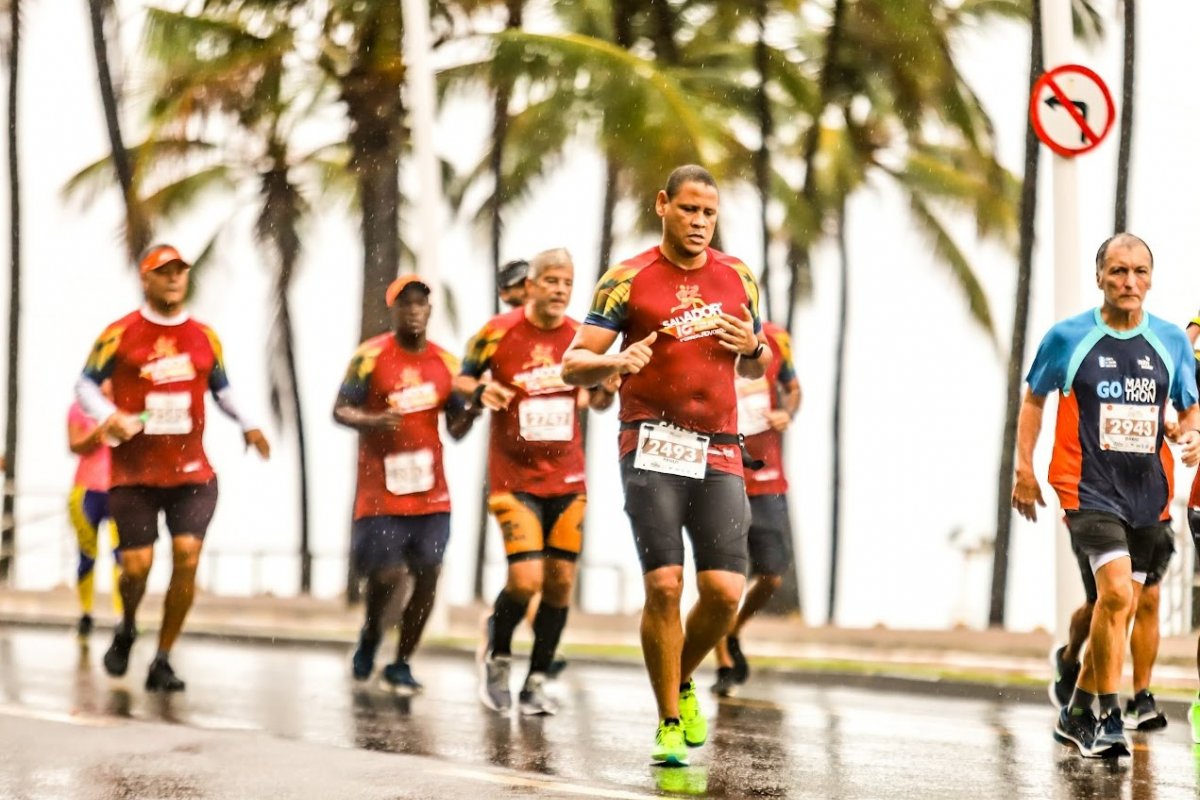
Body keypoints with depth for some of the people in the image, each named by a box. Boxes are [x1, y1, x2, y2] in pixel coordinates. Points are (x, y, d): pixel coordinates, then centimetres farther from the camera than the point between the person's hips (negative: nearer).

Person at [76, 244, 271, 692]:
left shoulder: (204, 337, 10)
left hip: (191, 471, 2)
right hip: (133, 472, -2)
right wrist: (109, 417, -17)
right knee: (137, 563, -5)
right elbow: (86, 385, 2)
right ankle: (126, 630, 30)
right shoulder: (120, 334, 0)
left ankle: (163, 660, 0)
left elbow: (221, 388, 22)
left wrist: (246, 425, 6)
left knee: (188, 555, -13)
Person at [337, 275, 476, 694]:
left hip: (431, 491, 4)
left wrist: (472, 411, -7)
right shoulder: (371, 356, -4)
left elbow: (456, 427, 15)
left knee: (427, 577, 0)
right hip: (381, 489, -4)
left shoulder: (447, 363, 8)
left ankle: (400, 665, 14)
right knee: (386, 574, -8)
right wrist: (373, 421, -23)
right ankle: (370, 636, 24)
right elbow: (340, 410, -4)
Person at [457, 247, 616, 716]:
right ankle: (497, 655, 15)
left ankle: (537, 683, 14)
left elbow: (596, 399, 15)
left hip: (568, 479, 4)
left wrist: (606, 390, -8)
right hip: (514, 479, -4)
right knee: (525, 580, -14)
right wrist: (479, 391, -16)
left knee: (560, 581, 2)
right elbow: (462, 379, 6)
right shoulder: (498, 333, -7)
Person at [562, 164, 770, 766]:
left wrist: (754, 348, 0)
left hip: (718, 452, 3)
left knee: (725, 590, -6)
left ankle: (682, 683, 22)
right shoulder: (628, 280, 0)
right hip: (652, 449, -3)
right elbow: (573, 366, -2)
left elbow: (755, 368, 24)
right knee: (664, 585, -11)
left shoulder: (737, 278, 12)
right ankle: (669, 723, 2)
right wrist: (616, 362, -23)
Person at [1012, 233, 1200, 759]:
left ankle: (1077, 714, 28)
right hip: (1089, 488, -4)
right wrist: (1024, 469, 5)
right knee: (1116, 592, -21)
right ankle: (1107, 718, -10)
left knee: (1119, 607, 11)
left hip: (1146, 493, 4)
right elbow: (1034, 399, 11)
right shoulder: (1068, 338, -2)